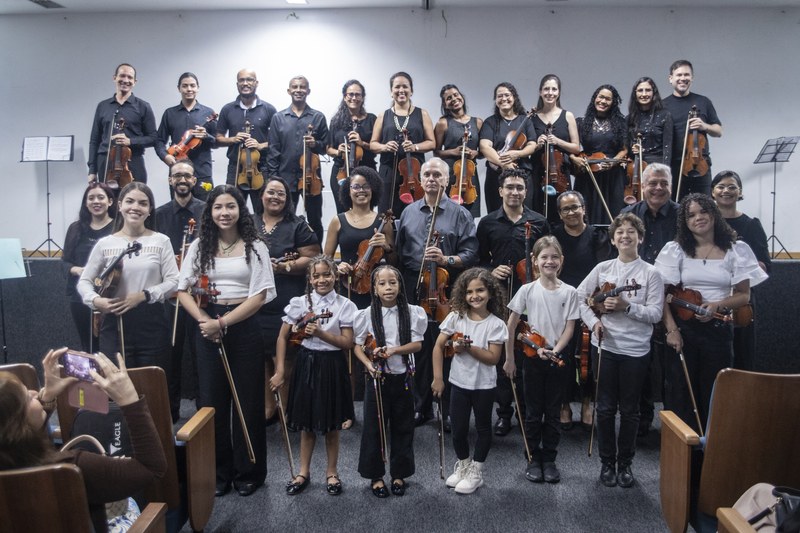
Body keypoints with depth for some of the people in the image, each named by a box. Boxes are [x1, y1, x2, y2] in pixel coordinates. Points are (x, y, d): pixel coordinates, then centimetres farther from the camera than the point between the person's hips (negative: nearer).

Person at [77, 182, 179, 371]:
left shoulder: (161, 241, 0)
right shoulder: (105, 244, 4)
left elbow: (173, 281, -4)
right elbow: (84, 281, 9)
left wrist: (143, 295, -15)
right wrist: (95, 300, -10)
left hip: (152, 323, -1)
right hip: (115, 324, 1)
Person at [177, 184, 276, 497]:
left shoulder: (254, 247, -1)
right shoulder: (199, 246, 6)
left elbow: (259, 296, -7)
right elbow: (183, 290, 4)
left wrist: (222, 322, -15)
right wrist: (203, 319, -12)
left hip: (244, 327, -2)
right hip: (208, 327, 2)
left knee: (248, 401, 5)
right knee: (212, 401, 7)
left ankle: (248, 472, 21)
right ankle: (219, 471, 23)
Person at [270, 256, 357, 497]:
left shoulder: (344, 305, -6)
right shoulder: (299, 303, -3)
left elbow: (348, 342, -9)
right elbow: (283, 337, 2)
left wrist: (320, 333, -20)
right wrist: (279, 371, -2)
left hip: (332, 366, -1)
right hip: (307, 363, 1)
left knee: (331, 424, 10)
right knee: (307, 422, 12)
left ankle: (332, 472, 27)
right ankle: (303, 472, 27)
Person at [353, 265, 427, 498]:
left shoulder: (412, 312, -3)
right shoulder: (367, 314, -5)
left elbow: (417, 344, -4)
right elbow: (357, 347, -1)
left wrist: (393, 350, -19)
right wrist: (369, 365, -18)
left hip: (403, 378, 1)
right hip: (378, 378, -1)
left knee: (402, 427, 11)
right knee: (374, 427, 6)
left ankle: (399, 474, 27)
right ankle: (376, 475, 22)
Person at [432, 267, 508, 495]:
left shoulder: (496, 324, -12)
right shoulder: (456, 317, -7)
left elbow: (493, 358, -15)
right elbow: (438, 347, -3)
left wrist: (469, 347, -26)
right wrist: (438, 378, -6)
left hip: (484, 385, -1)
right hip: (459, 382, 2)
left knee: (483, 427, 14)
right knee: (458, 429, 10)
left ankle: (475, 471, 31)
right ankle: (462, 465, 35)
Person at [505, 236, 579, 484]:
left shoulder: (569, 292, -3)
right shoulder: (527, 290, -6)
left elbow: (569, 328, -3)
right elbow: (511, 326, -2)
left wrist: (554, 350, -18)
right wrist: (509, 358, -3)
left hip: (557, 358, 1)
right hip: (532, 357, -1)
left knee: (553, 413, 10)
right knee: (533, 412, 8)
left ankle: (549, 460, 24)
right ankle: (533, 459, 22)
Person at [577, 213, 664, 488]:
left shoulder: (651, 274, -1)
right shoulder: (603, 268, 4)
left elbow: (655, 313, -7)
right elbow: (580, 296, 6)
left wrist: (626, 306, -20)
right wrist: (593, 321, -8)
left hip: (635, 350, -1)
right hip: (604, 346, 1)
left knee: (629, 409, 10)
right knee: (605, 408, 8)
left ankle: (625, 463, 26)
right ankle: (607, 462, 23)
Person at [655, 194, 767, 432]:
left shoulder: (736, 250, 3)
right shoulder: (676, 250, 1)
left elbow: (743, 295, 5)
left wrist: (717, 305, -14)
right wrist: (671, 329, -14)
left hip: (718, 329, 1)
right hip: (683, 329, 0)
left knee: (714, 394, 6)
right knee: (681, 392, 4)